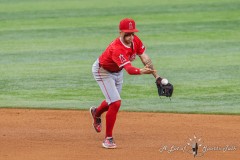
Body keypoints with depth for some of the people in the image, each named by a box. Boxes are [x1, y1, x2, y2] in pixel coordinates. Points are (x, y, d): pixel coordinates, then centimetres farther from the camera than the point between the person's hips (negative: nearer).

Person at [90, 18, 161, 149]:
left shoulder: (135, 40, -20)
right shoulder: (117, 49, -42)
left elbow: (145, 58, -11)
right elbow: (129, 69, -53)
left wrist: (157, 77, -16)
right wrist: (142, 71, -71)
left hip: (117, 71, 8)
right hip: (103, 71, -8)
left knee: (113, 101, 24)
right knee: (116, 103, -17)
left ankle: (96, 112, 58)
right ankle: (108, 138, -3)